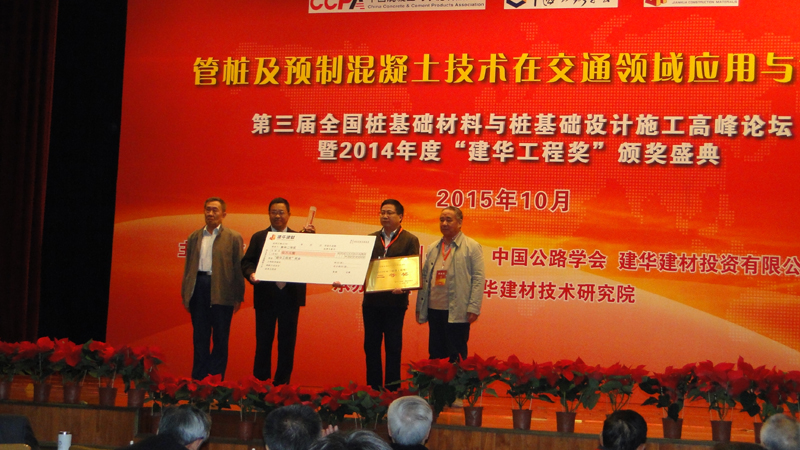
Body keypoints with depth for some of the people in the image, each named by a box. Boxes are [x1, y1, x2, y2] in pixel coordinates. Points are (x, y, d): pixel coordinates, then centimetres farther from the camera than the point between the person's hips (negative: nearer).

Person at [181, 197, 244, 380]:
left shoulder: (233, 238, 2)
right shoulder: (194, 237, 14)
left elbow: (238, 268, -1)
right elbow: (188, 267, 14)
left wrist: (238, 297, -6)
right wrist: (186, 295, 8)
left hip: (221, 292, -3)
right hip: (198, 288, 3)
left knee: (220, 338, 2)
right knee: (200, 337, 7)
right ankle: (198, 380, 12)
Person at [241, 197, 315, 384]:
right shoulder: (258, 237, 8)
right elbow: (246, 262, 3)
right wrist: (251, 274, -18)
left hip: (290, 296, 0)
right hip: (265, 296, 0)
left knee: (287, 342, 5)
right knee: (263, 341, 5)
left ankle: (282, 384, 12)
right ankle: (260, 382, 12)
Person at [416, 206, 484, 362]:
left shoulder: (472, 247, -1)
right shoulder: (433, 248, 15)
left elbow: (478, 278, -6)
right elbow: (424, 277, 16)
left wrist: (473, 308, -14)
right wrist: (420, 307, 11)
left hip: (457, 312, -5)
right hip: (434, 309, 5)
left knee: (456, 357, -1)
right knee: (435, 355, 8)